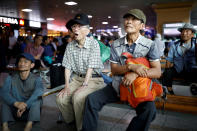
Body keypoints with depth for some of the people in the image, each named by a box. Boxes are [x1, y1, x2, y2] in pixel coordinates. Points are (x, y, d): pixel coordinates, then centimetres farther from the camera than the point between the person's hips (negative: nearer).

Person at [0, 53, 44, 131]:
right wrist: (16, 103, -37)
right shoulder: (11, 78, 0)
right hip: (14, 111, 2)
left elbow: (39, 91, -27)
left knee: (37, 99, -28)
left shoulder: (36, 79, -5)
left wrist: (25, 105, -40)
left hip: (30, 110, -2)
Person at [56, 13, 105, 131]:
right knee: (61, 98, -13)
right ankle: (71, 122, 13)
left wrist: (84, 85, -22)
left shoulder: (94, 44, -11)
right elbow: (68, 66, 3)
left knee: (78, 97, -29)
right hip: (77, 78, 6)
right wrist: (67, 85, -7)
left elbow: (91, 67, -17)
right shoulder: (70, 46, 6)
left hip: (93, 79, -5)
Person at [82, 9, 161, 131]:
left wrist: (135, 74, -27)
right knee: (91, 99, -13)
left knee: (150, 110, -30)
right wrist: (131, 67, -23)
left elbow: (157, 72, -11)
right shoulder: (116, 44, 2)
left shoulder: (150, 45, -6)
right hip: (117, 86, 3)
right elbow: (114, 70, -3)